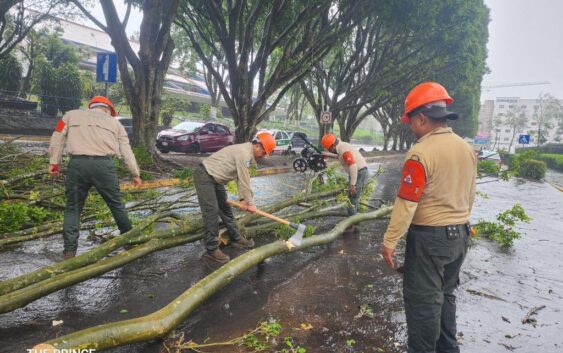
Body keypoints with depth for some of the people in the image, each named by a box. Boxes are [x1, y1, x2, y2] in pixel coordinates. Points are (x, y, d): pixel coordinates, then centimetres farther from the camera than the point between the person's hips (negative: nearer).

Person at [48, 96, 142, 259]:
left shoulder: (71, 114, 23)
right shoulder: (115, 122, 23)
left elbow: (57, 138, 14)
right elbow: (126, 151, 20)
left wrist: (54, 163, 13)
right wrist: (135, 174, 23)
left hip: (77, 163, 0)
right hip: (104, 165, 0)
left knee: (73, 208, 11)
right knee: (116, 204, 15)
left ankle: (70, 250, 8)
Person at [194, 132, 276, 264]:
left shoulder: (246, 153, 9)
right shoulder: (244, 153, -23)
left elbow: (241, 179, 9)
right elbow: (244, 181, -21)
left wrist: (242, 199, 2)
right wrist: (250, 203, -14)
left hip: (215, 179, 11)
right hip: (204, 176, -11)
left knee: (225, 209, 16)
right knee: (211, 212, -13)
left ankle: (236, 238, 28)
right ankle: (211, 250, -8)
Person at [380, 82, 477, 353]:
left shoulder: (421, 153, -20)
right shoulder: (466, 149, 5)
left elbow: (406, 204, -21)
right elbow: (469, 196, 14)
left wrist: (389, 241, -13)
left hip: (430, 238, -8)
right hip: (460, 234, 9)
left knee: (422, 300, 5)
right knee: (445, 295, 22)